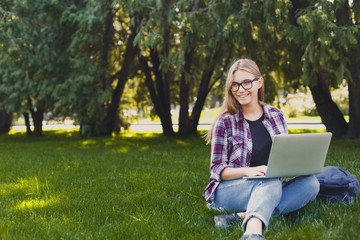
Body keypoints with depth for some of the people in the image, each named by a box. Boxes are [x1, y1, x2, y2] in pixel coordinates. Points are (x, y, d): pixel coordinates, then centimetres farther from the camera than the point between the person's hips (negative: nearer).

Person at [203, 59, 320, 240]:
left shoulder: (276, 116, 10)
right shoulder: (225, 122, -2)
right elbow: (217, 169, -5)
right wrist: (248, 171, -24)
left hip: (267, 189, 5)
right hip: (228, 190, -4)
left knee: (311, 183, -23)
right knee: (271, 183, -34)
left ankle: (242, 217, -36)